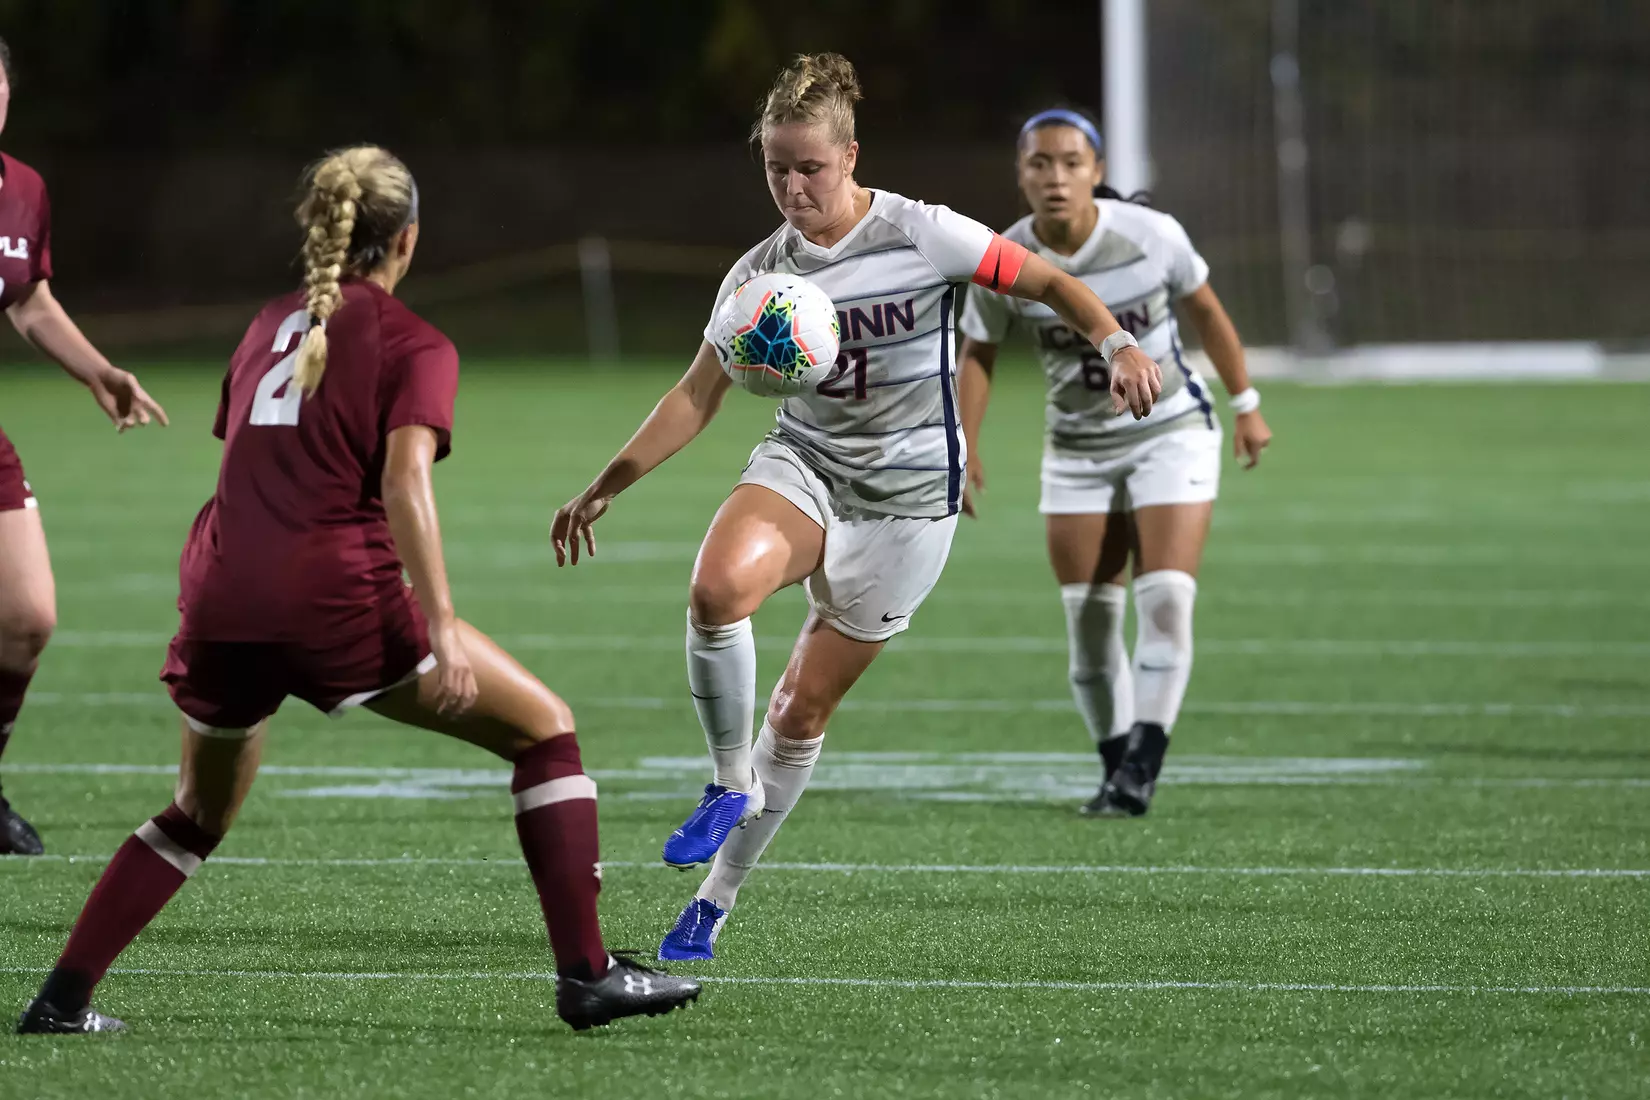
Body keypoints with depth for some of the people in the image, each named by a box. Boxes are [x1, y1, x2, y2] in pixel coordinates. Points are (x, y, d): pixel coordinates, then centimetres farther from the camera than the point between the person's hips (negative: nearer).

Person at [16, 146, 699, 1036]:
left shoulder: (270, 326, 22)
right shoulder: (414, 345, 4)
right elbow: (404, 479, -10)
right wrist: (440, 627, -17)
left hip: (218, 593, 6)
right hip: (335, 590, -6)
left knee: (201, 813, 27)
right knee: (543, 726, 6)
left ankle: (63, 998, 21)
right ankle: (586, 976, -2)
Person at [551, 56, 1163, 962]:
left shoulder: (921, 237, -13)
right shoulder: (760, 274, -2)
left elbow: (1048, 282, -4)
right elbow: (696, 398, 5)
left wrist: (1119, 344, -22)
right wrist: (604, 489, 0)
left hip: (905, 497, -2)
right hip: (803, 465, 2)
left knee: (802, 708, 1)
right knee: (716, 591, -31)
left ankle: (716, 900, 16)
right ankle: (730, 784, -9)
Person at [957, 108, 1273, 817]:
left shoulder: (1151, 235, -19)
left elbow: (1206, 312, -1)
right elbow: (978, 354, 1)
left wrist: (1245, 406, 5)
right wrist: (964, 447, -9)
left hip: (1172, 433, -2)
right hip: (1078, 451, 2)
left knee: (1166, 600, -15)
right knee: (1088, 618, 0)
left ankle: (1143, 766, -13)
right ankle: (1117, 770, 13)